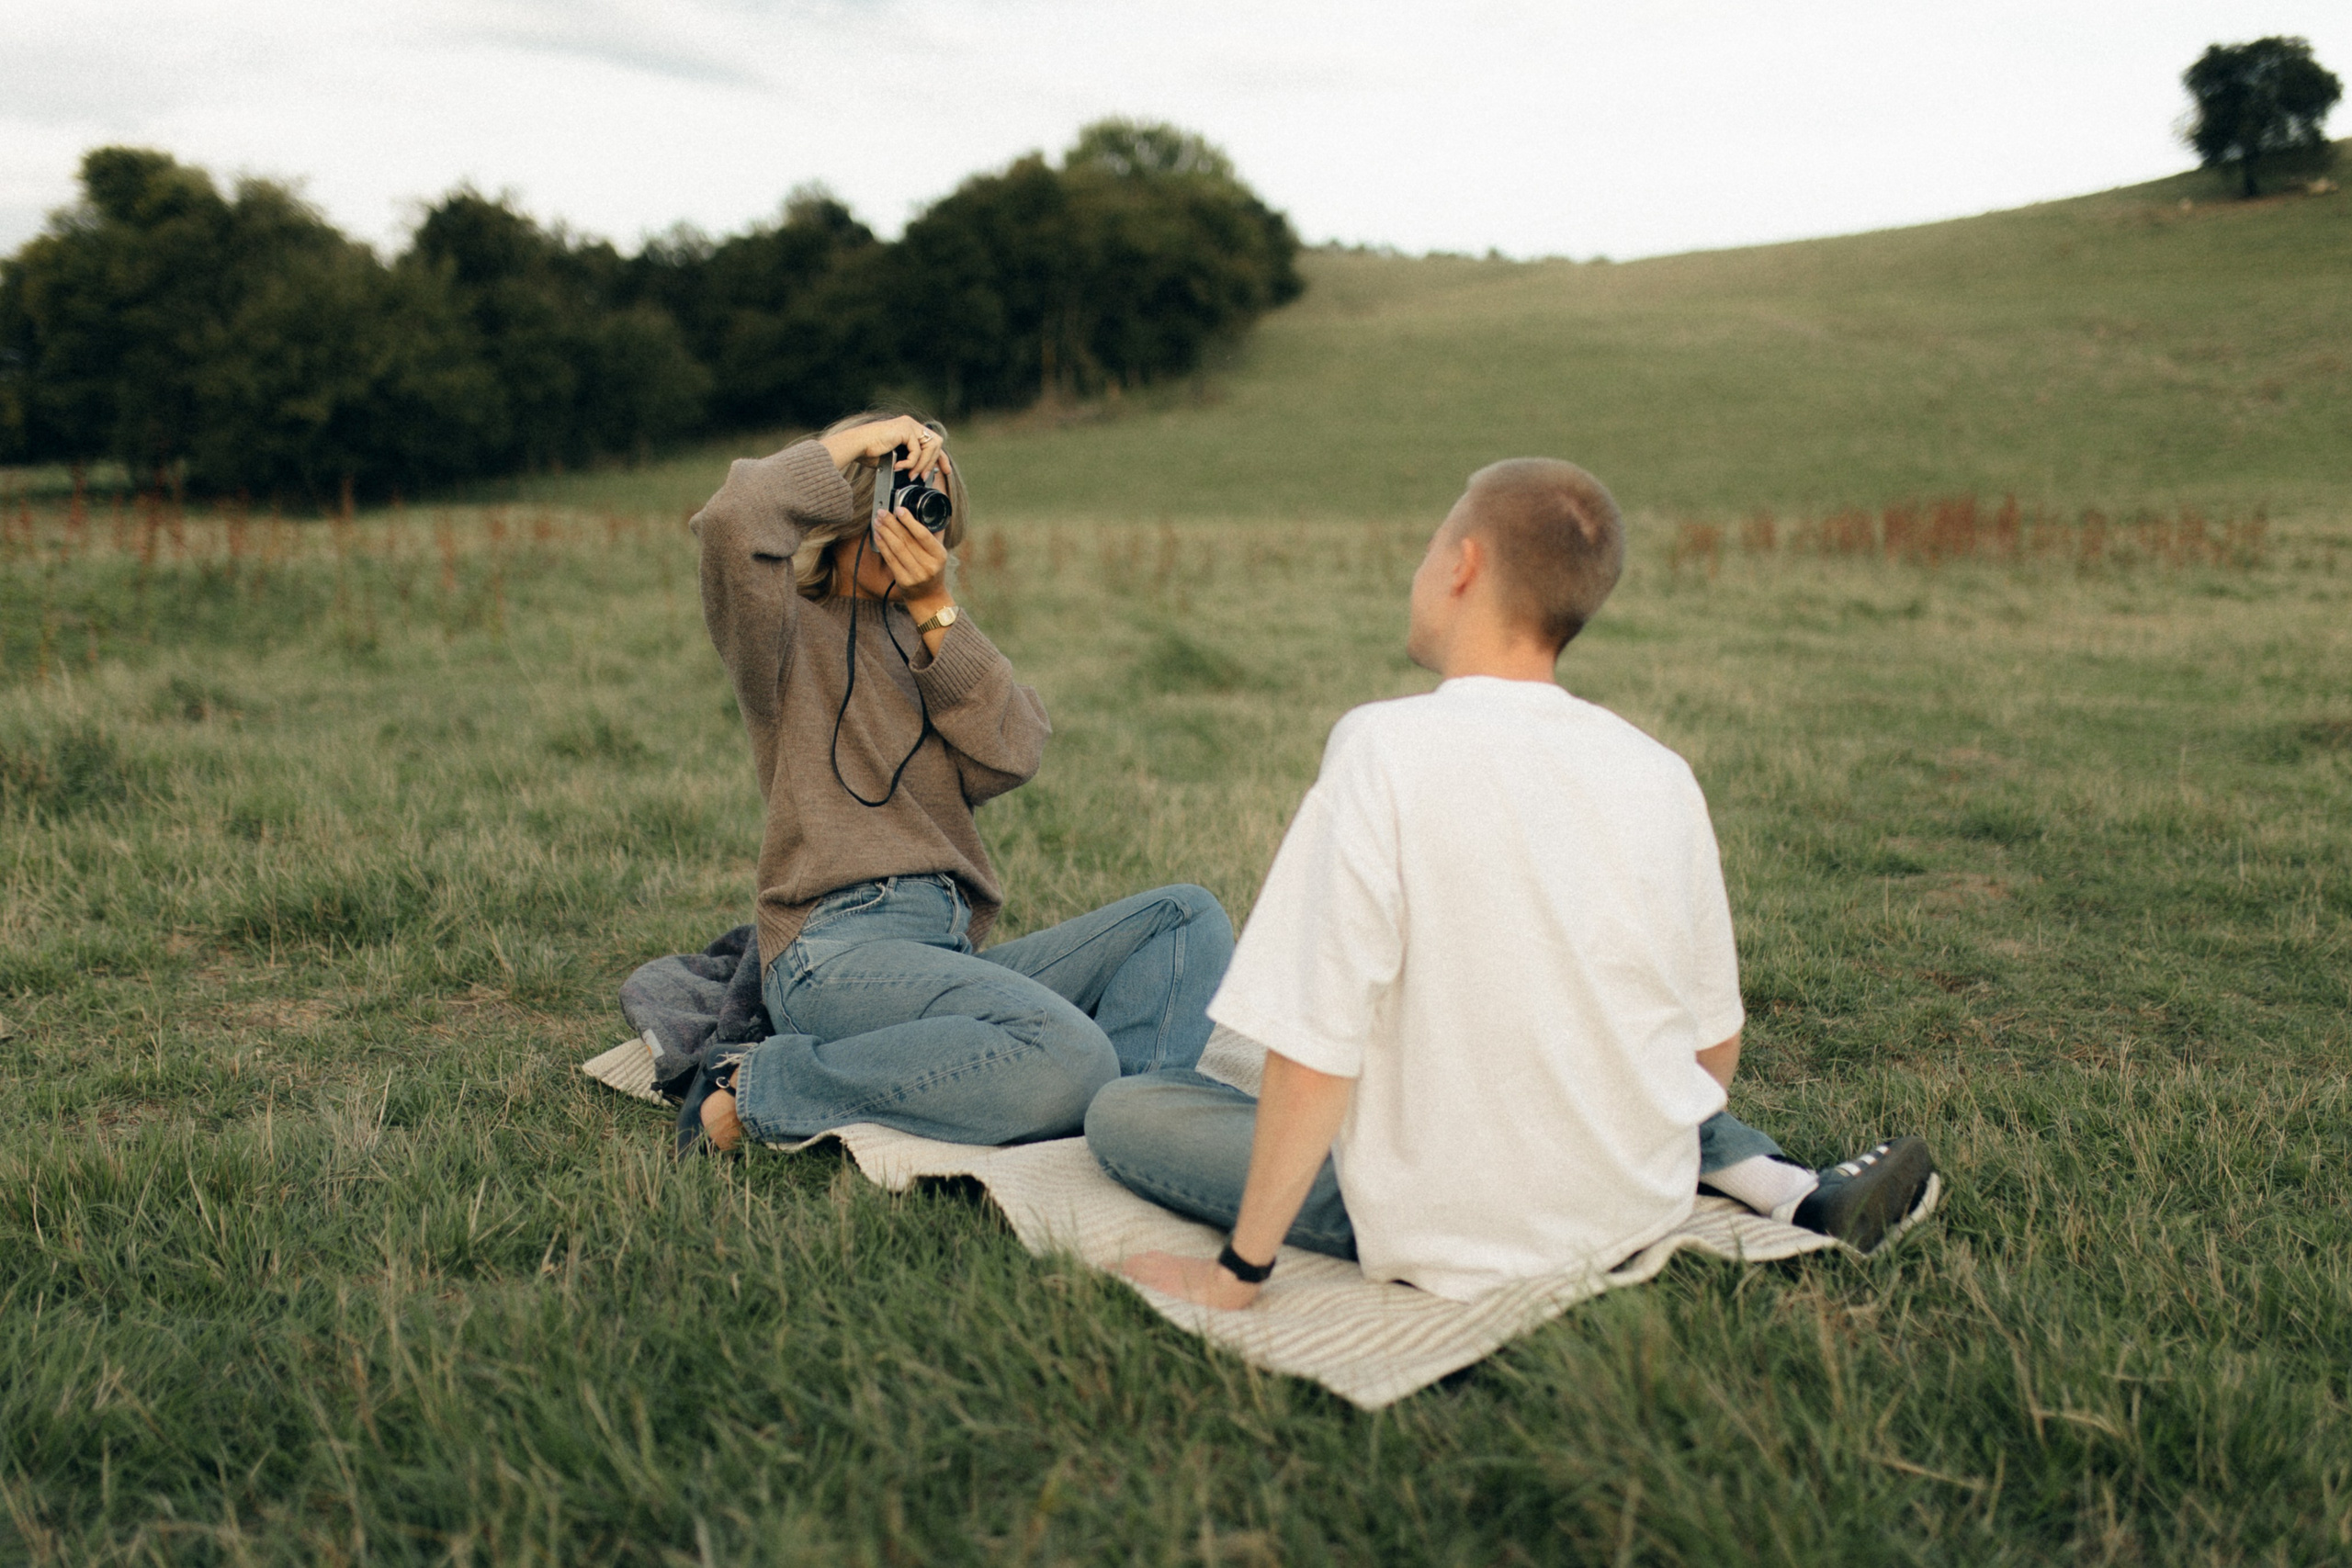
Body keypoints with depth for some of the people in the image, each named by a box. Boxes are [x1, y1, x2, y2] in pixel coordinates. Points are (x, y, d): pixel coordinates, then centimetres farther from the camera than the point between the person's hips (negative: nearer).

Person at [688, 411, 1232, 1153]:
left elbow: (1007, 759, 4)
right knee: (1064, 1055, -31)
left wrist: (935, 608, -4)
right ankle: (764, 1086, -16)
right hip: (836, 951, -7)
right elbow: (732, 521, -20)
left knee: (1189, 918, -1)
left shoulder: (926, 638, 23)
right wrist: (856, 442, -5)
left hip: (952, 950, 7)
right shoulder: (790, 628, 5)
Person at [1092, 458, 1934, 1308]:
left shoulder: (1383, 749, -19)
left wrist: (1238, 1271, -9)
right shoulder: (1659, 773, -3)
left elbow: (1313, 1056, -20)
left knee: (1121, 1110, 9)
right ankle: (1791, 1188, 17)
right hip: (1642, 1206, 5)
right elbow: (1714, 1050, 7)